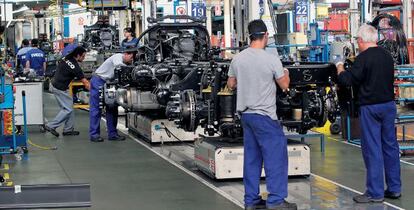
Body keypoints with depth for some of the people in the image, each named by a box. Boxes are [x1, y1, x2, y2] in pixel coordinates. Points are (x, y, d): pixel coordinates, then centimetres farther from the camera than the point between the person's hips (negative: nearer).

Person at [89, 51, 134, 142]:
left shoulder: (124, 63, 8)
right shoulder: (118, 57, -16)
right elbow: (118, 65, -39)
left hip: (108, 82, 9)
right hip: (98, 80, -9)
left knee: (112, 109, 6)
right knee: (96, 109, -6)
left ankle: (112, 134, 11)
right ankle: (94, 134, -4)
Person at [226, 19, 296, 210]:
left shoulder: (237, 59, 3)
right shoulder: (271, 59, -13)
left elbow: (231, 85, 14)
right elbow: (284, 85, -3)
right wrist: (286, 73, 17)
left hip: (245, 114, 7)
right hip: (264, 115, -6)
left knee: (252, 157, 13)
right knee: (276, 155, -1)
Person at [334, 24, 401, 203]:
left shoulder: (363, 58, -14)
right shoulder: (387, 56, 8)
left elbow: (347, 80, -13)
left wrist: (339, 65, 4)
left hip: (371, 107, -7)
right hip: (389, 104, 7)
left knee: (372, 149, -2)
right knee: (390, 146, 12)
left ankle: (375, 193, 0)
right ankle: (394, 188, 17)